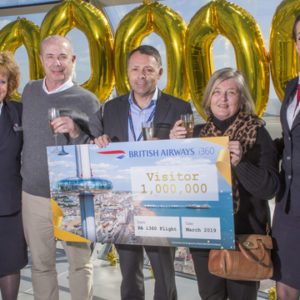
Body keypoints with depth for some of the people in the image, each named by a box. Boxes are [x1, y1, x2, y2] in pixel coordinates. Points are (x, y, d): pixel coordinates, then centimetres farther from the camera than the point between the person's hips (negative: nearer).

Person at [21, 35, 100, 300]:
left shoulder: (87, 101, -7)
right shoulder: (29, 91, 7)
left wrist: (76, 132, -23)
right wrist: (24, 173, 13)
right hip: (33, 196, 4)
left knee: (79, 263, 10)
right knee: (41, 264, 14)